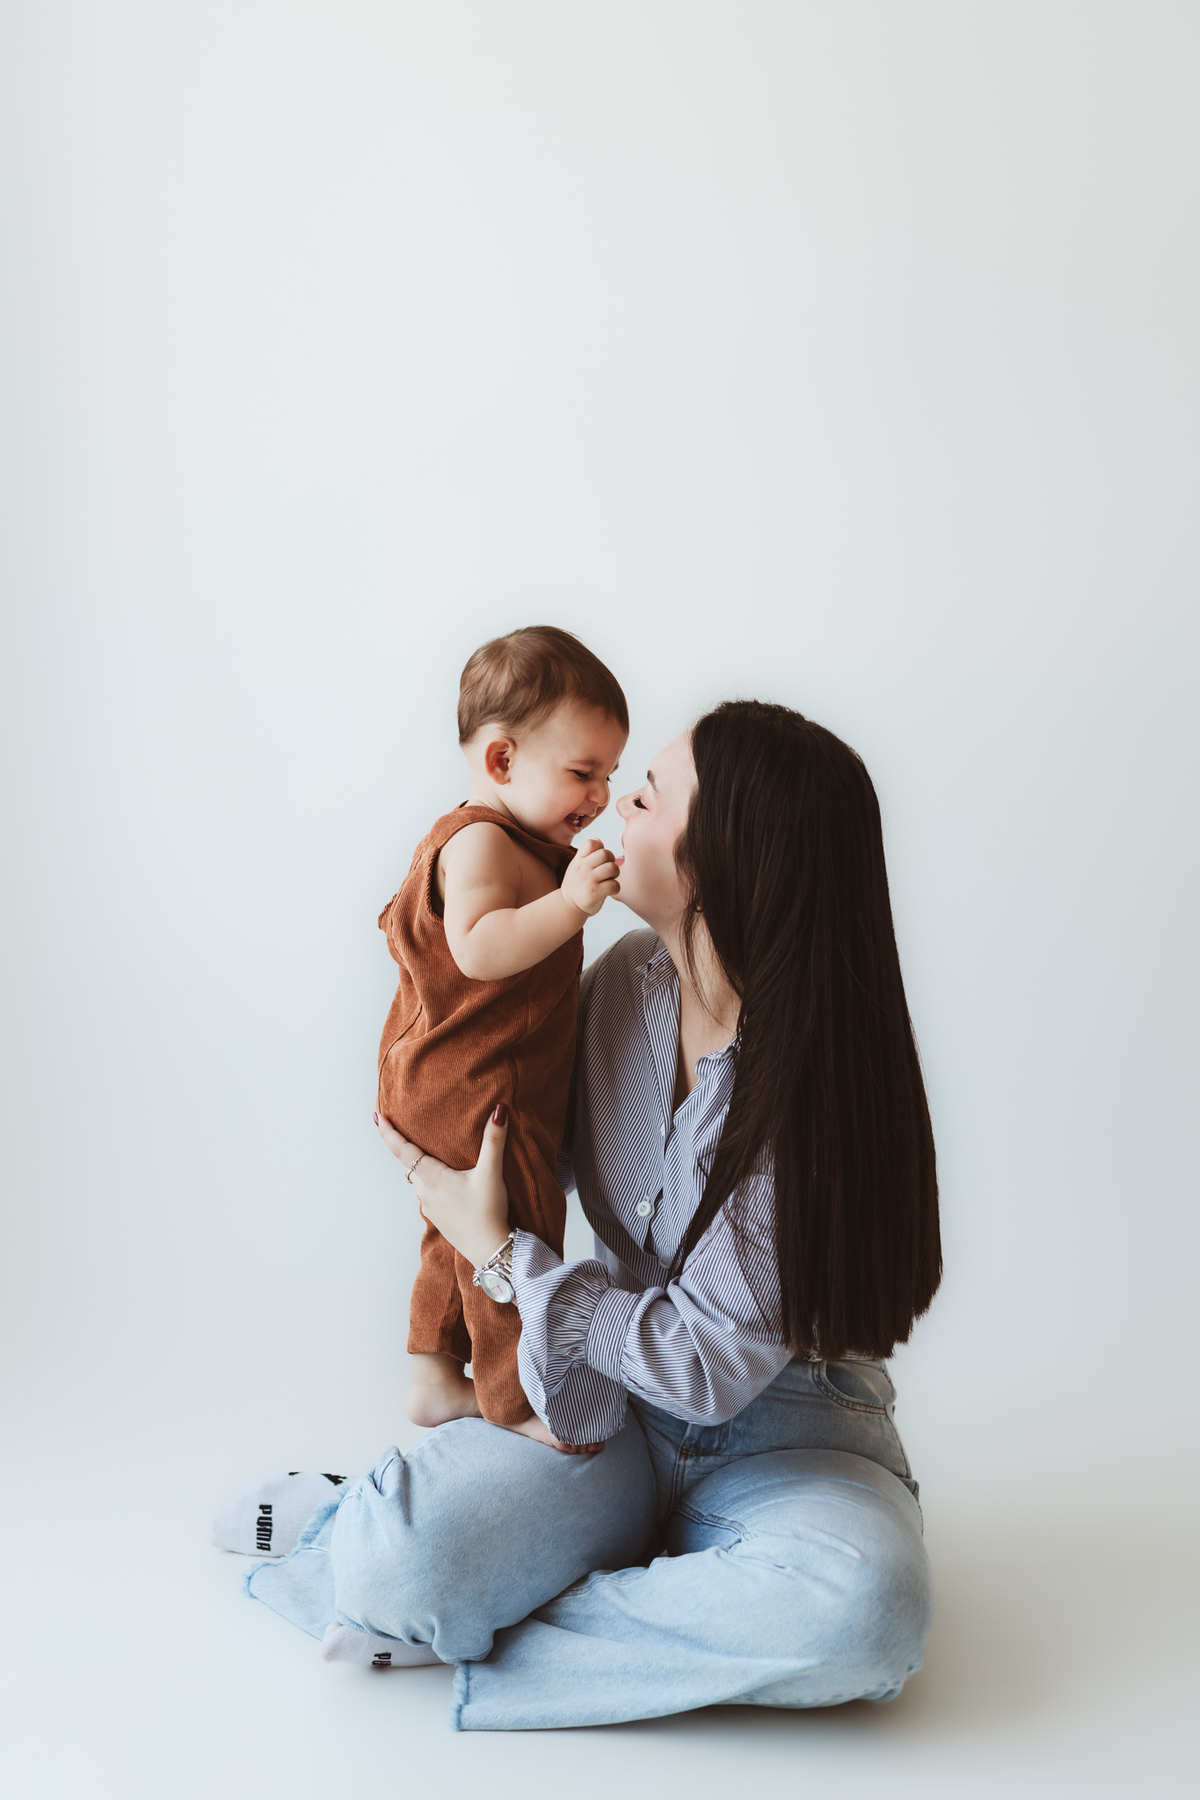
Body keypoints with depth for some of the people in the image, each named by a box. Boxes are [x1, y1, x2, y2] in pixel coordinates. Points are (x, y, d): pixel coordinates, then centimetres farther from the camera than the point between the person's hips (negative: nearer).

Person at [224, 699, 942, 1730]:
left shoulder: (813, 1083, -23)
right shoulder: (625, 981, -5)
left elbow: (710, 1363, -20)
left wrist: (502, 1250, -12)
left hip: (781, 1424, -2)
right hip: (610, 1402, 2)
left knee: (863, 1609, -37)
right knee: (402, 1556, -29)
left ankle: (460, 1622, -20)